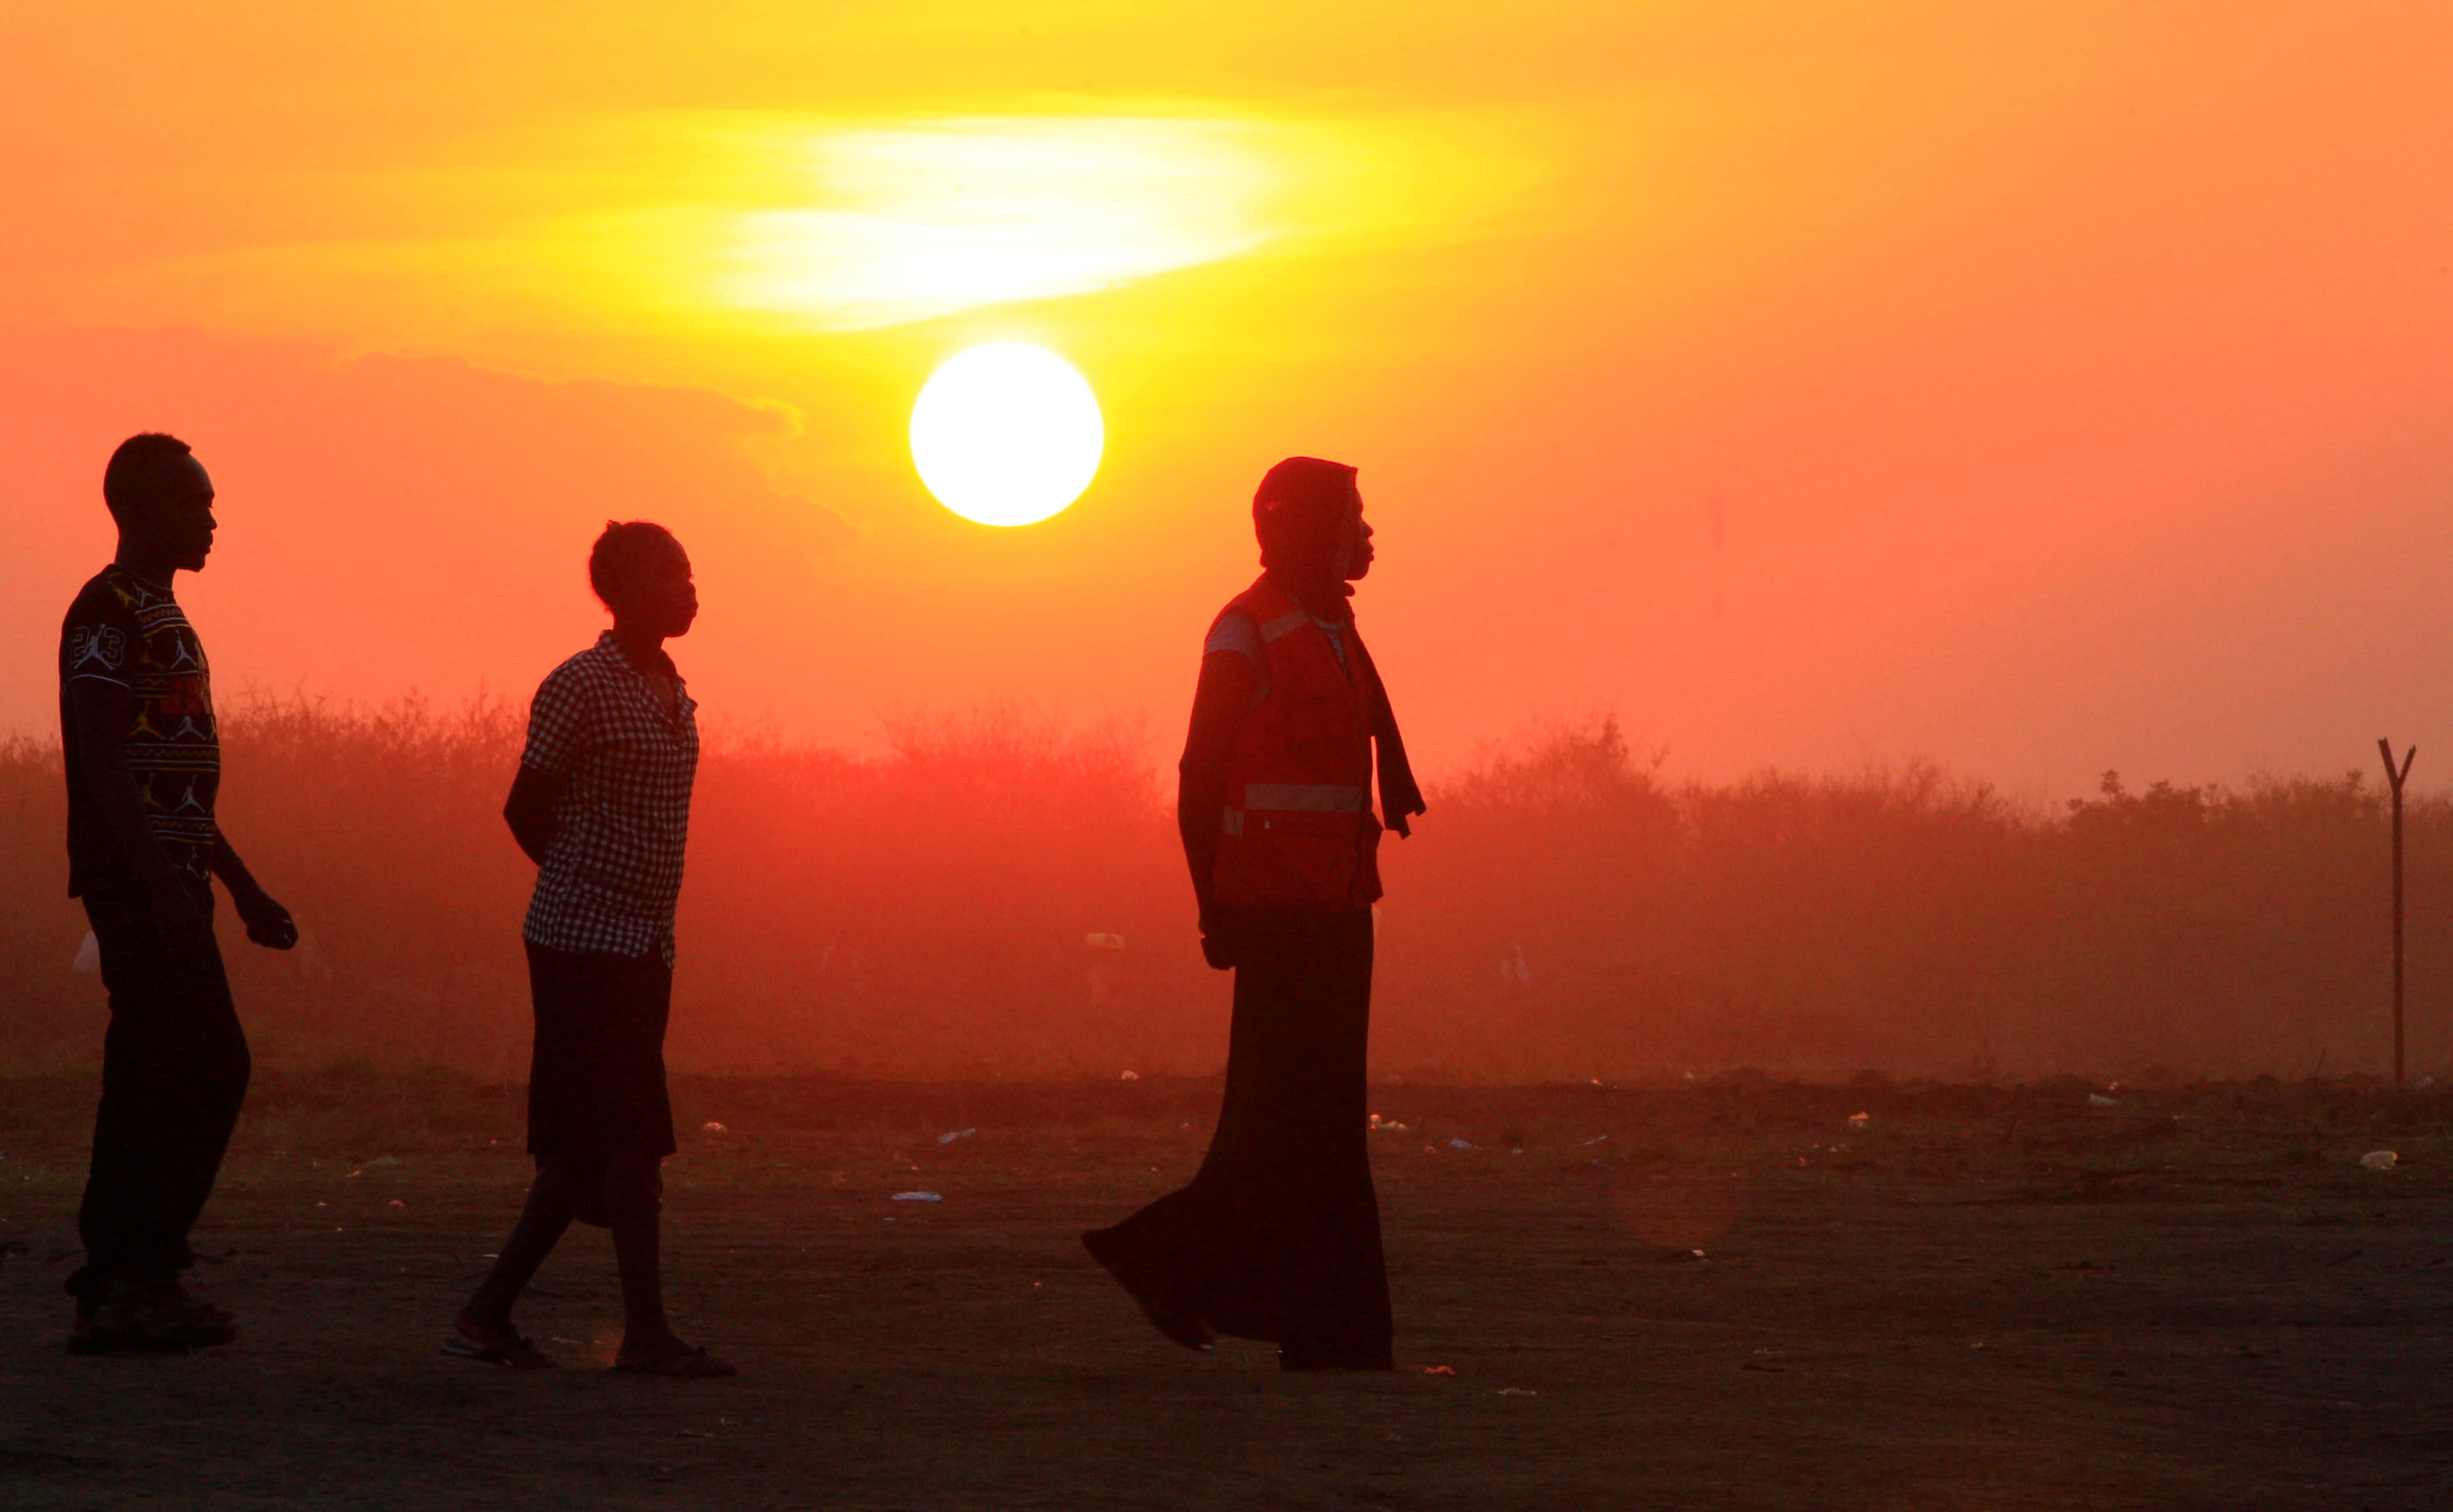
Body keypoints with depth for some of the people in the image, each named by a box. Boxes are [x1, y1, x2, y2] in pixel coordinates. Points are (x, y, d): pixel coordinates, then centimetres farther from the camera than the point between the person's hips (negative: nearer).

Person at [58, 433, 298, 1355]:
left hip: (170, 888, 10)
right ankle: (138, 1279, -10)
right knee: (207, 1071, -12)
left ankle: (117, 1288, 10)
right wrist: (163, 887, -25)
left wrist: (244, 890, 25)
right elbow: (103, 764, -19)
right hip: (138, 885, -10)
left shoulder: (163, 619, 21)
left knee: (153, 1084, 8)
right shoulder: (110, 612, -10)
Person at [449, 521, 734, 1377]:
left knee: (588, 1148, 7)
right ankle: (646, 1333, -10)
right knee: (633, 1140, -12)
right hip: (586, 943, -8)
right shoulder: (582, 687, -10)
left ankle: (489, 1315, 12)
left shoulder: (670, 695, 16)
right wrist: (586, 885, 4)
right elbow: (526, 811, -7)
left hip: (642, 949, 8)